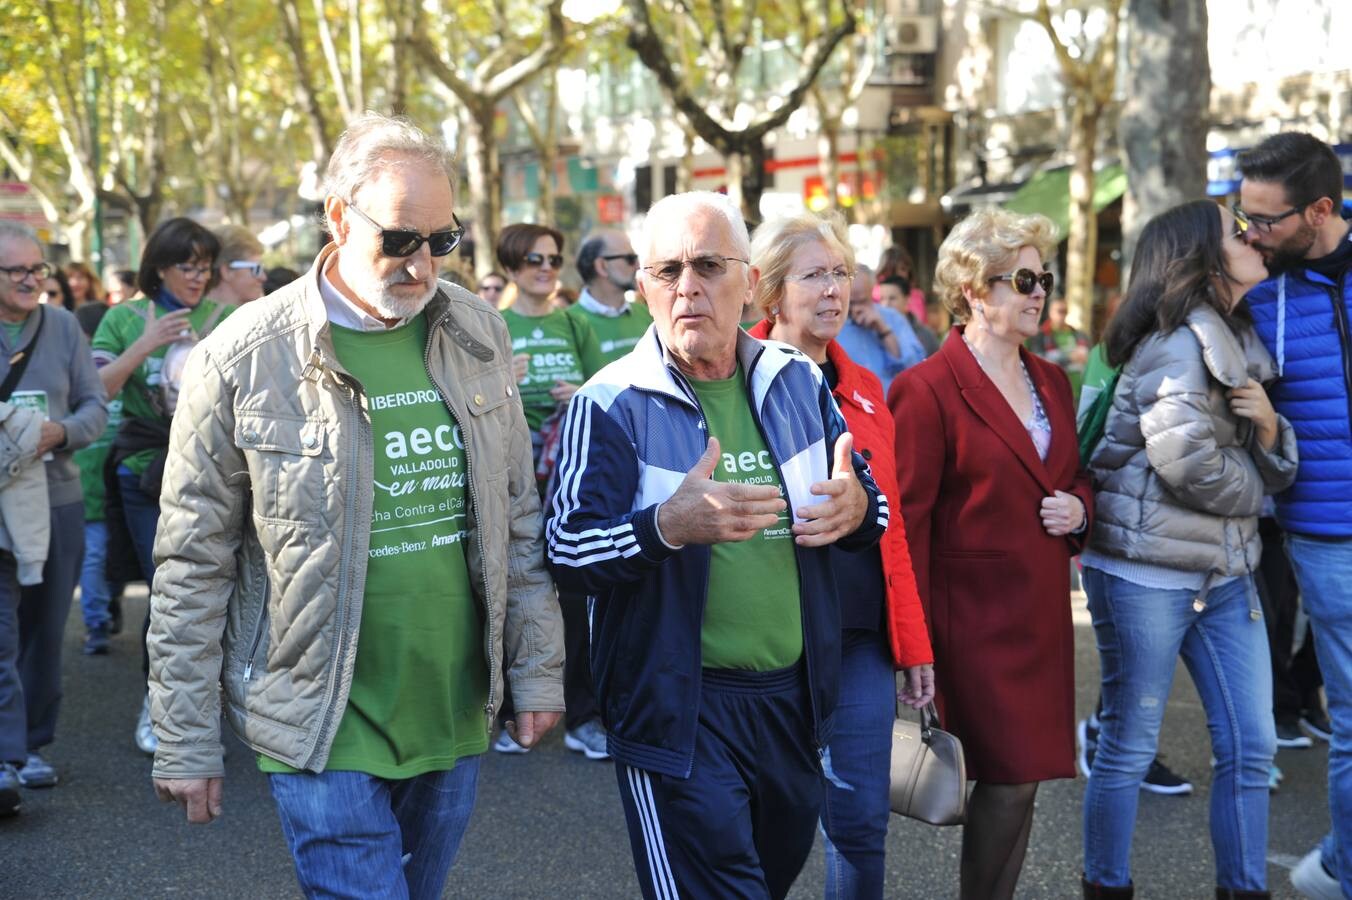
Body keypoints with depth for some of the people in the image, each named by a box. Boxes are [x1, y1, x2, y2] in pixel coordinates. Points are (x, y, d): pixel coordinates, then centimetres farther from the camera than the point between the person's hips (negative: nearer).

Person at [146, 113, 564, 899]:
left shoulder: (478, 333, 2)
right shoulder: (247, 358, -10)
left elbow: (519, 518, 9)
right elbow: (194, 564, -6)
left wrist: (538, 672, 8)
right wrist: (186, 743, -5)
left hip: (457, 717, 5)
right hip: (326, 731, -4)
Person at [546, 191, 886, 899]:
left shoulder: (799, 384, 5)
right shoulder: (612, 403, -10)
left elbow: (871, 500, 15)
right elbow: (565, 553, -17)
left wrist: (856, 508, -10)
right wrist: (668, 526, -34)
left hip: (794, 698, 6)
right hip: (675, 708, -5)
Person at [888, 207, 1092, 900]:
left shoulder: (1051, 382, 13)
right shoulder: (926, 389, -11)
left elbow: (1073, 477, 27)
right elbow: (907, 524, -13)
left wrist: (1079, 506, 1)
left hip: (1042, 615, 7)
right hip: (975, 619, -7)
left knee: (1019, 781, 11)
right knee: (1010, 782, -6)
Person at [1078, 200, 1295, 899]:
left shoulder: (1239, 340, 13)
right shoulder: (1179, 343, -14)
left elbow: (1270, 469, 12)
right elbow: (1190, 464, -21)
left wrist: (1269, 426, -10)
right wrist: (1253, 488, -2)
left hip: (1224, 571, 8)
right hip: (1146, 571, -8)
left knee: (1250, 745, 7)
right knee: (1129, 747, 3)